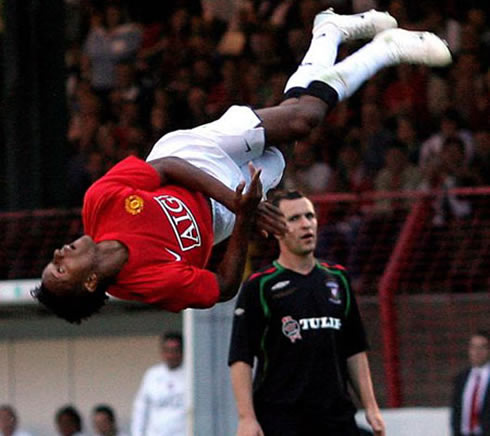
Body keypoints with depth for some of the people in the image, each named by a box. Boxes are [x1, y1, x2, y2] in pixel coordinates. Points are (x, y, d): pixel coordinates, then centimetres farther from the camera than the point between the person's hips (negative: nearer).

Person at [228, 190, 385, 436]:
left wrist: (370, 407, 13)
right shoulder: (259, 287, -2)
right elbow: (240, 358, -7)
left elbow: (354, 351, 19)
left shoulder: (338, 279, 15)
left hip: (336, 416, 5)